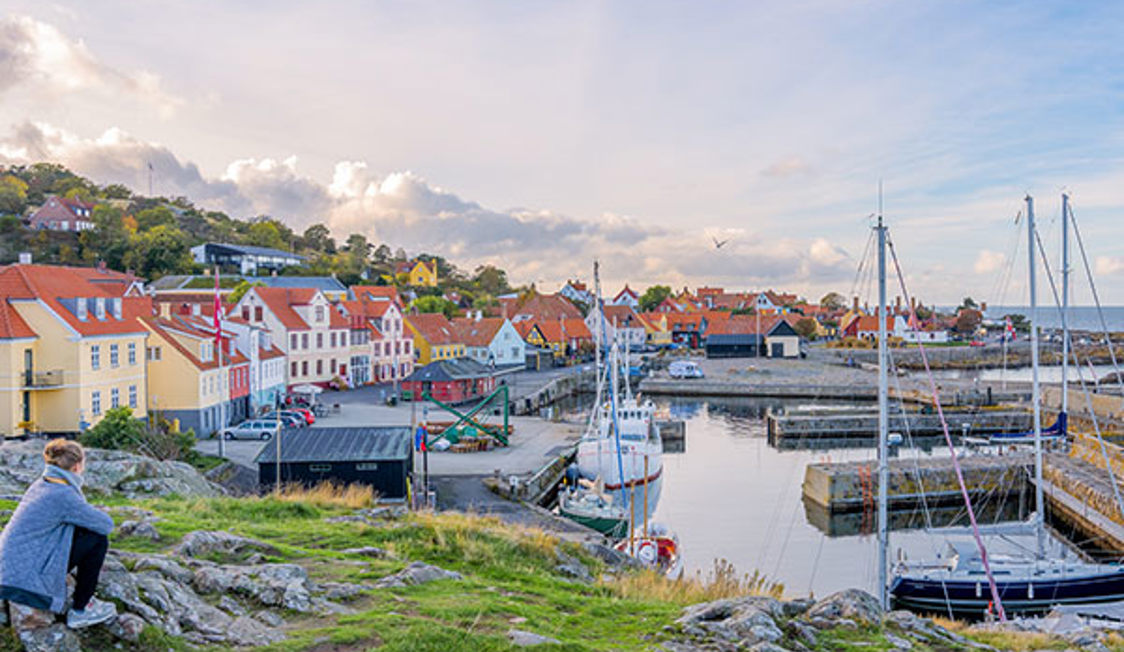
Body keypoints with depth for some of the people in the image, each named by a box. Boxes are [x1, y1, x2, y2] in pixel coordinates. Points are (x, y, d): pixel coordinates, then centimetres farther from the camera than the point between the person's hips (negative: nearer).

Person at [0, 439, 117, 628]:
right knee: (98, 540, -9)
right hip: (25, 583, -9)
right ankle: (80, 611, 3)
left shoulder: (41, 484, 8)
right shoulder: (63, 495, -19)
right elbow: (107, 525, -11)